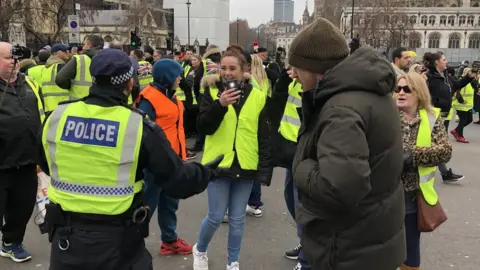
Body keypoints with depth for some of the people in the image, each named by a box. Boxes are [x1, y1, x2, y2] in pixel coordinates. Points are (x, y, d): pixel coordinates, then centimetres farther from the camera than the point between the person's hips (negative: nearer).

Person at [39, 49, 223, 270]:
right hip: (117, 240, -3)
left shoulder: (57, 116, -5)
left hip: (66, 236, 3)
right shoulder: (140, 126, -16)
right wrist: (205, 173, 10)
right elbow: (176, 179, -9)